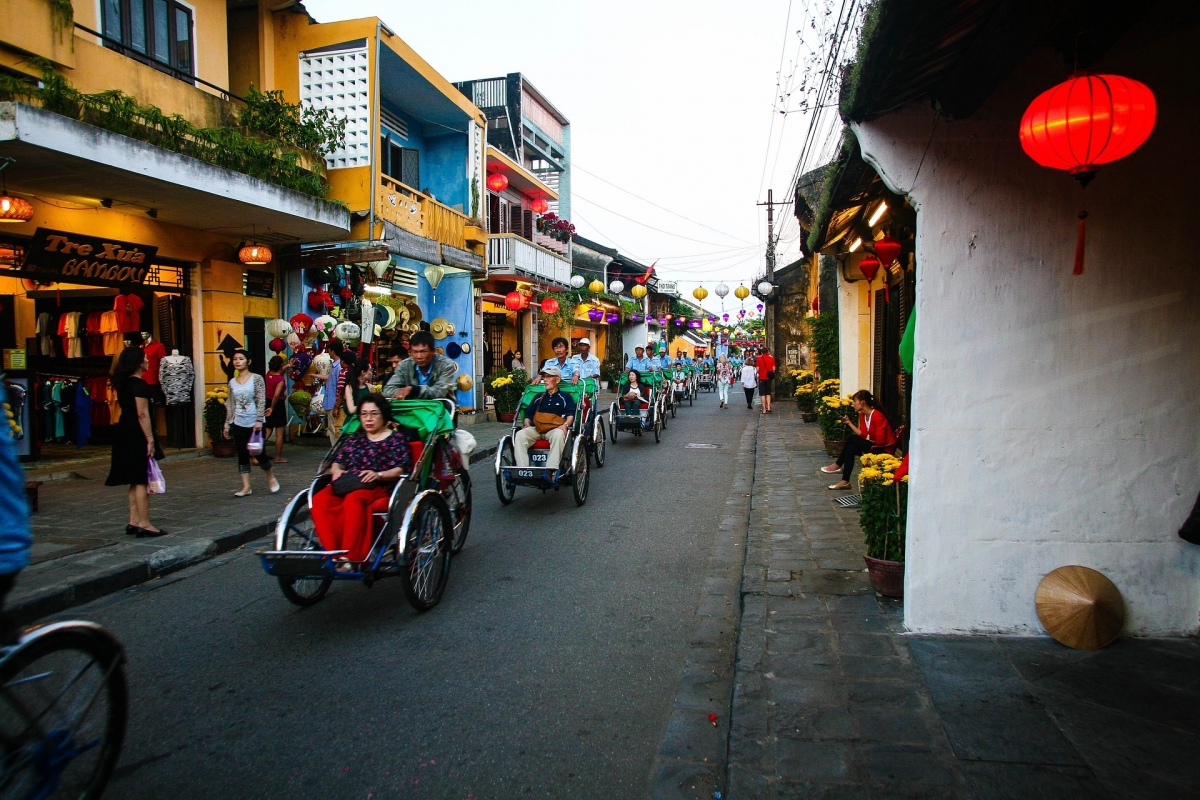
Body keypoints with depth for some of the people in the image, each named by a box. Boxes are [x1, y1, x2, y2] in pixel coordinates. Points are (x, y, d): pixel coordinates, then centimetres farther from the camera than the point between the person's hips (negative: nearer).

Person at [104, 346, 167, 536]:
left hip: (125, 434, 10)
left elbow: (130, 410, 16)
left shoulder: (123, 383, 13)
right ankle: (143, 524, -3)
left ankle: (133, 521, 18)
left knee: (135, 480, 14)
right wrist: (150, 440, -19)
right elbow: (142, 414, -20)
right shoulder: (139, 384, -15)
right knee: (142, 480, -5)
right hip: (137, 435, -10)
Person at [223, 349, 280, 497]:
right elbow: (230, 405, 12)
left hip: (254, 423, -4)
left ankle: (271, 477, 24)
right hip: (238, 424, 4)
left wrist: (259, 420, -17)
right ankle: (246, 487, 10)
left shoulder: (257, 378, -4)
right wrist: (227, 425, 10)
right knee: (242, 455, 5)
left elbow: (261, 401, -9)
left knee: (260, 453, -1)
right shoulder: (232, 382, 8)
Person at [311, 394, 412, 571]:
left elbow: (401, 469, 0)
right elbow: (337, 462, 21)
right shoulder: (354, 438, 26)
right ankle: (333, 552, -32)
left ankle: (350, 557, -40)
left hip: (379, 488, -5)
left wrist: (378, 475, -18)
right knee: (320, 500, -28)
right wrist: (336, 470, -4)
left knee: (354, 499, -39)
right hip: (347, 487, 5)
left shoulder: (396, 438, 11)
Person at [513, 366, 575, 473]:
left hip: (555, 429, -3)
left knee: (558, 435, -40)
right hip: (536, 428, 4)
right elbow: (528, 414, 24)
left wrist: (565, 425, -16)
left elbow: (571, 414, 4)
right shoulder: (539, 398, 28)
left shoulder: (564, 397, 16)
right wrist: (527, 425, 3)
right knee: (519, 435, -27)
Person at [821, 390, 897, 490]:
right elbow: (863, 435, 2)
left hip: (884, 450, -8)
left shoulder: (877, 416, -21)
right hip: (872, 445, 8)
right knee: (851, 448, -14)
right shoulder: (862, 415, 6)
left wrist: (868, 440, -5)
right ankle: (845, 481, -15)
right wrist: (849, 423, -1)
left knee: (851, 438, -18)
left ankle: (838, 465, -5)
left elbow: (880, 441, -22)